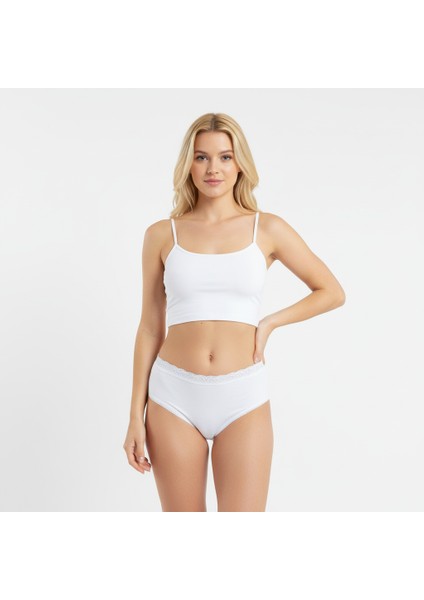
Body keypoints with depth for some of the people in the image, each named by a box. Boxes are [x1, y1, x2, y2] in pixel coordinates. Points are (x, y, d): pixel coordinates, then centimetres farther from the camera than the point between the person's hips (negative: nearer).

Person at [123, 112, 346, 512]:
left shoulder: (267, 229, 2)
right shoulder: (161, 235, 3)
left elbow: (332, 292, 11)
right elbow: (150, 328, 6)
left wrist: (269, 323, -1)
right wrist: (136, 415, 4)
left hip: (242, 398, -1)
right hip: (174, 397, 1)